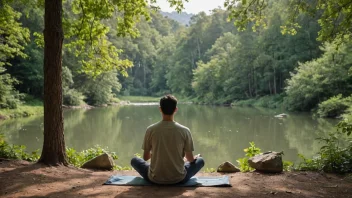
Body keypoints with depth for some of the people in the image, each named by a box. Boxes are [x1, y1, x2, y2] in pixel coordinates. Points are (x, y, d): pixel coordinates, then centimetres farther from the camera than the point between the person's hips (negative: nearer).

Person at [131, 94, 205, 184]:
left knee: (134, 160, 26)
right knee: (200, 160, 25)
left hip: (155, 179, 0)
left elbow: (145, 157, 2)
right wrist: (196, 157, 25)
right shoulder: (185, 131, -10)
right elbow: (190, 159, 0)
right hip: (179, 179, 0)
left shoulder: (150, 130, -9)